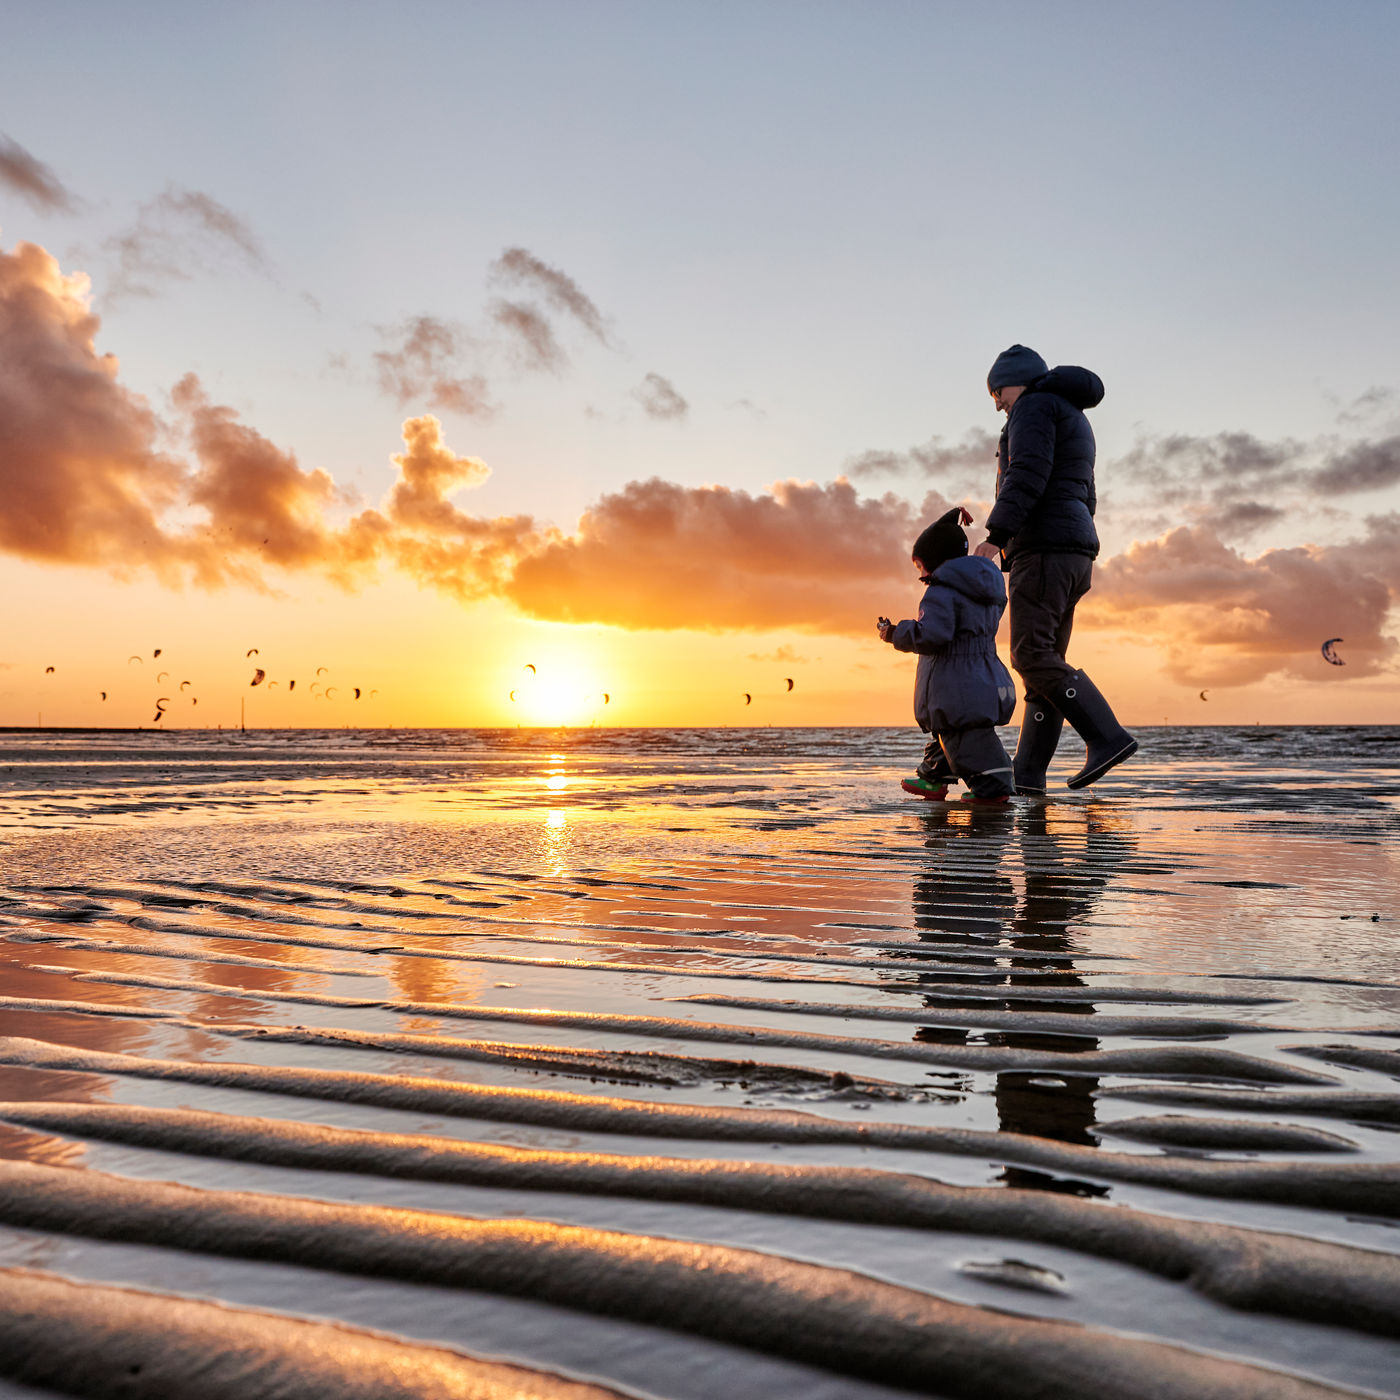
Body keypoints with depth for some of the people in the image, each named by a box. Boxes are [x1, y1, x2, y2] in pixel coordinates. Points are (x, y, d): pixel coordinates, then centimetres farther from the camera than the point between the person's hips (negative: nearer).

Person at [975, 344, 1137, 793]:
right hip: (1074, 554, 10)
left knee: (1032, 656, -14)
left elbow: (1028, 474, -18)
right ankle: (1027, 773, 0)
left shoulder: (1035, 406, -1)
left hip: (1043, 545, -10)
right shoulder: (1075, 422, 29)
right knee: (1046, 661, 2)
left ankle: (1107, 737, -19)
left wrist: (996, 535, -24)